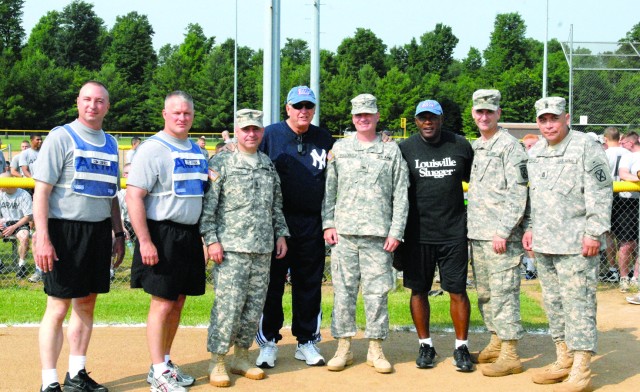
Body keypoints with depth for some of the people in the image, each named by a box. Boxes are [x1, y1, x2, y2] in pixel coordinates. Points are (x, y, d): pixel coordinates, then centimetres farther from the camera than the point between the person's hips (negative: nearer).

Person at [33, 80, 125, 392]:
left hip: (99, 232, 6)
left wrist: (119, 234, 16)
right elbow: (41, 191, -10)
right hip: (65, 230, -6)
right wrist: (42, 238, -18)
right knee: (58, 308, -4)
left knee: (86, 305, 11)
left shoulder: (111, 143, 14)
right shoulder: (61, 137, -5)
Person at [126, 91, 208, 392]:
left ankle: (166, 362, 24)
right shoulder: (152, 149, -9)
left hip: (190, 236, 7)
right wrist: (145, 242, -20)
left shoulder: (197, 151, 13)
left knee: (178, 302, 12)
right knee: (163, 304, -4)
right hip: (163, 235, -7)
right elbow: (133, 196, -15)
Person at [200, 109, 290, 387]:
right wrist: (211, 240, -13)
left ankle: (241, 357, 21)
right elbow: (207, 205, -7)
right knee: (228, 305, -6)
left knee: (254, 306, 9)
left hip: (263, 249, 6)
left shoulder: (269, 165, 15)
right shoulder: (221, 163, -3)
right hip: (231, 248, -5)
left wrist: (281, 234, 14)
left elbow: (276, 205, 22)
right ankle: (217, 362, 5)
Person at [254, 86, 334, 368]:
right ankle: (269, 341, 15)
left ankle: (307, 341, 20)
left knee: (310, 285, 9)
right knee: (271, 284, 4)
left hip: (312, 227, 3)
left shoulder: (324, 139, 9)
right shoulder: (270, 135, 0)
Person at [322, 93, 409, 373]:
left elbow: (401, 196, 5)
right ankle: (343, 347, 11)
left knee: (377, 290, 1)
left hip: (378, 234, -1)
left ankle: (376, 348, 10)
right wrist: (328, 224, 0)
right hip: (343, 232, 1)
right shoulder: (339, 149, 11)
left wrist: (396, 231, -3)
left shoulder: (391, 151, 8)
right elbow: (329, 190, 10)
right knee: (343, 289, 2)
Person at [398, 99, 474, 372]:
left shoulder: (460, 146, 4)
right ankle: (425, 345, 20)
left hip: (453, 233, 0)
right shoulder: (405, 149, 2)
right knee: (419, 290, 7)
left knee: (457, 290, 2)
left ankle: (461, 347, 13)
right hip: (417, 234, 0)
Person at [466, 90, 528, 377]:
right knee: (484, 292, 14)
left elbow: (518, 194, -14)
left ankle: (510, 355, -2)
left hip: (501, 235, -8)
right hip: (477, 234, 8)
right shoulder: (474, 147, 17)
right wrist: (472, 226, 14)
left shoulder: (509, 146, -8)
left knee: (503, 292, -7)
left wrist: (503, 232, -19)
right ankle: (496, 342, 26)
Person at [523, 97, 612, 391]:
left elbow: (600, 194, -12)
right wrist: (529, 227, 14)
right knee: (553, 302, 14)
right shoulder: (535, 152, 14)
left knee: (578, 303, -6)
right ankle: (563, 361, 26)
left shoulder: (586, 148, -9)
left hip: (576, 245, -8)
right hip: (543, 244, 8)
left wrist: (593, 233, -16)